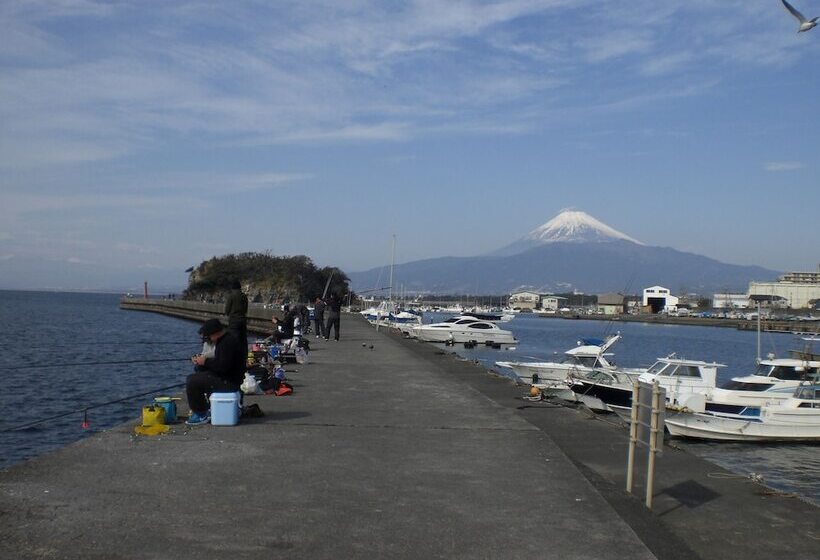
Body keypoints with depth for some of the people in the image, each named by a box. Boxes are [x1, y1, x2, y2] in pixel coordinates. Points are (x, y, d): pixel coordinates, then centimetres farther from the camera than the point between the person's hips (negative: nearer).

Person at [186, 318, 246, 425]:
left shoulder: (228, 342, -21)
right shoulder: (224, 339, 12)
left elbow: (223, 366, -27)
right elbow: (219, 362, 17)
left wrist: (205, 361, -15)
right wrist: (200, 362, 3)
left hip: (228, 382, -11)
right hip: (224, 376, 11)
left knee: (192, 383, -17)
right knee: (193, 377, 18)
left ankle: (202, 415, -5)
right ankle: (203, 409, 20)